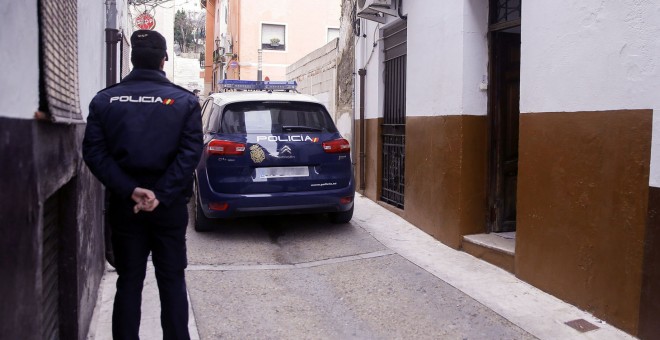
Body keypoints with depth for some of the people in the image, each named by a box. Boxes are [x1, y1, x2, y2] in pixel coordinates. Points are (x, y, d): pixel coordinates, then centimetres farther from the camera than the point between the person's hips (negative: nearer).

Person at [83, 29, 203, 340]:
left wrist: (130, 191, -13)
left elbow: (94, 153, -7)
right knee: (172, 281, 10)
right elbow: (190, 153, -14)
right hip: (170, 207, -1)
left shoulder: (104, 99, 2)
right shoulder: (185, 100, -4)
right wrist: (161, 195, -16)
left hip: (124, 206, 2)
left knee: (128, 282, 12)